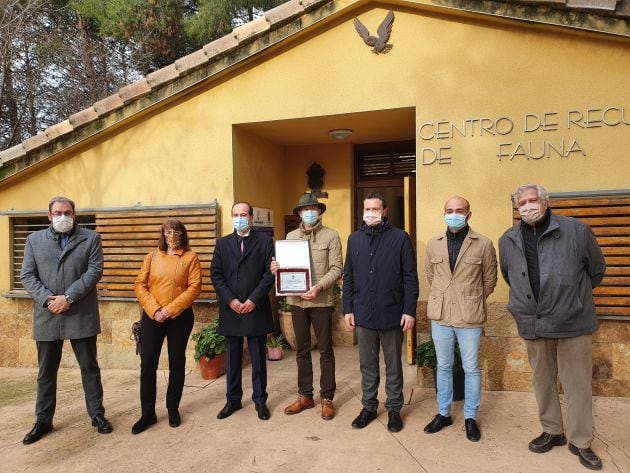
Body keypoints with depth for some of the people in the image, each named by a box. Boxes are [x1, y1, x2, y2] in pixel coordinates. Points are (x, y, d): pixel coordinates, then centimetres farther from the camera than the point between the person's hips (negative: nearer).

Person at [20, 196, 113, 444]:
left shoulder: (91, 238, 2)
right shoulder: (34, 239, 9)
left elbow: (94, 271, -7)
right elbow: (27, 276, 3)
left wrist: (68, 297, -15)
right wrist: (47, 299, -12)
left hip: (81, 315, -2)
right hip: (47, 316, 2)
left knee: (89, 367, 8)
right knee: (46, 372, 13)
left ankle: (97, 414, 21)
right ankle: (43, 420, 27)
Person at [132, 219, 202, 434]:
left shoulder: (191, 257, -1)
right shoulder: (152, 257, 7)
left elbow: (194, 288, -8)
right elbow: (139, 285, 2)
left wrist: (170, 309, -16)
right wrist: (154, 309, -12)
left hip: (180, 317, -2)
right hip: (152, 317, 2)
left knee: (177, 363, 9)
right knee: (147, 364, 1)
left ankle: (173, 409, 25)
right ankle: (148, 413, 14)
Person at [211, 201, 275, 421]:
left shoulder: (265, 241, 2)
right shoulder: (223, 243, 10)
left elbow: (269, 273, -5)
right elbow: (216, 275, 4)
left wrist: (253, 299, -13)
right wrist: (230, 300, -9)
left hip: (256, 309, -2)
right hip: (230, 310, 3)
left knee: (258, 359, 7)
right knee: (233, 359, 12)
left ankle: (260, 400, 19)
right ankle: (233, 399, 24)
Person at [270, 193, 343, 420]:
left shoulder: (331, 235, -1)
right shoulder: (291, 236, 10)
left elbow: (336, 269, -6)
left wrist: (319, 287, -20)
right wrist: (276, 269, -11)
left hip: (321, 301, -4)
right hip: (296, 300, 4)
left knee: (325, 350, 6)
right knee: (302, 350, 13)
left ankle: (327, 398, 18)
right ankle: (305, 396, 26)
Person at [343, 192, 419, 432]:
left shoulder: (400, 237, -4)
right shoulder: (355, 239, 7)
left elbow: (410, 276, -5)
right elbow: (348, 276, 8)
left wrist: (409, 310, -10)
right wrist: (348, 309, 3)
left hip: (392, 314, -3)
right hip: (363, 314, 3)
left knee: (393, 365, 12)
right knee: (367, 364, 14)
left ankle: (394, 408, 26)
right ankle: (369, 406, 29)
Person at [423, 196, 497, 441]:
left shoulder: (483, 244, -6)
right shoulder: (433, 244, 2)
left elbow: (490, 280, 4)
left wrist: (472, 301, 9)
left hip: (470, 317, -3)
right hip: (440, 315, 3)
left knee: (471, 368, 9)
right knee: (443, 367, 15)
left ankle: (470, 417, 26)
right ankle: (443, 413, 30)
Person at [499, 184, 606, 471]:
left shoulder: (576, 230, -7)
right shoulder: (508, 240, 3)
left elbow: (596, 270, 7)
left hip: (573, 323, -3)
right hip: (533, 325, 3)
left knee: (577, 384, 6)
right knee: (542, 381, 15)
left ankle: (580, 441, 23)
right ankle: (552, 431, 33)